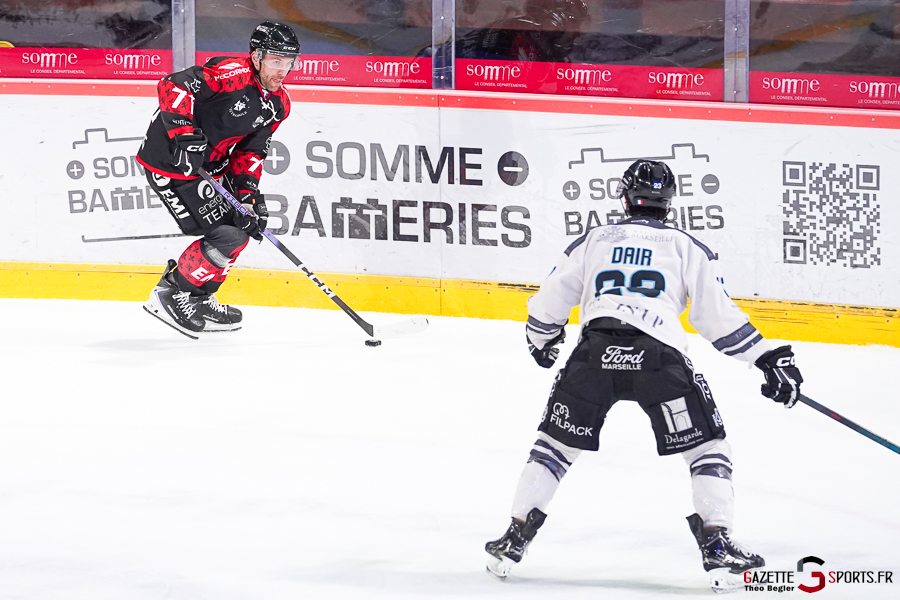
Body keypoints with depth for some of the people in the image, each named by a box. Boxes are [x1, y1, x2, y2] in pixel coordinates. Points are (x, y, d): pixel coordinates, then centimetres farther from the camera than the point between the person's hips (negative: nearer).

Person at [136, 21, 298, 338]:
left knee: (245, 224, 14)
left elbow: (252, 149, 9)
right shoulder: (232, 74, -24)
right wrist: (184, 134, -37)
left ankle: (198, 299, 26)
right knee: (227, 235, -13)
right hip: (169, 161, -10)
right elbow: (172, 86, -30)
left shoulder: (278, 105, 4)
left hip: (209, 165, 10)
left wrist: (247, 188, -6)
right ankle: (169, 296, 1)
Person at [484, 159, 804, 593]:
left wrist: (541, 343, 42)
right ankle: (717, 548, -2)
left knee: (555, 444, 19)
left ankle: (514, 539, 18)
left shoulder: (592, 240, 22)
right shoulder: (687, 248, 17)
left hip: (595, 352, 2)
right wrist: (769, 359, 15)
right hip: (659, 355, -2)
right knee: (707, 447, 10)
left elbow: (548, 302, 22)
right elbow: (718, 315, 11)